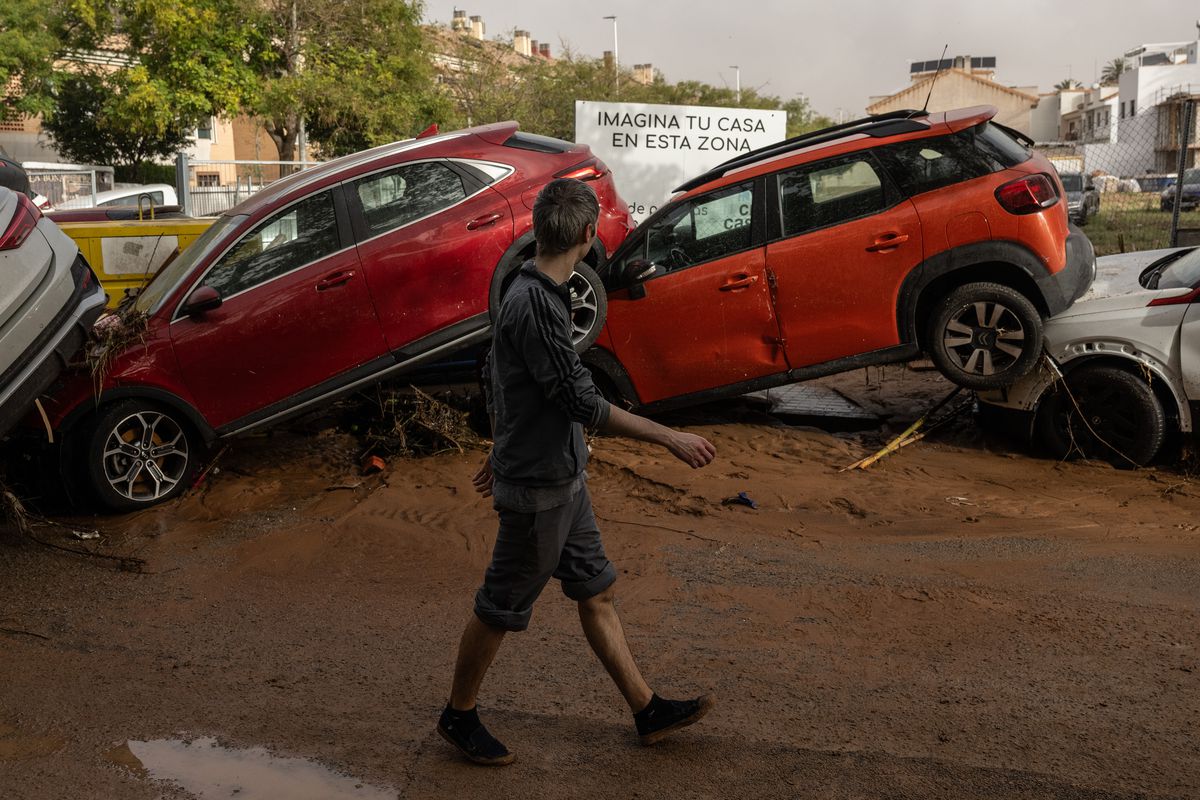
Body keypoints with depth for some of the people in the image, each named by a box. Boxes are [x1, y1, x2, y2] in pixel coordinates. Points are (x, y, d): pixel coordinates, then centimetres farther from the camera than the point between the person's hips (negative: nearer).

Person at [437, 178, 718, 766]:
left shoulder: (531, 292, 6)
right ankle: (458, 716, 26)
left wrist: (499, 450, 26)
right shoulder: (536, 305, -26)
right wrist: (670, 438, -22)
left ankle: (647, 711, 27)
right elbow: (581, 403, -26)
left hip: (562, 478, 10)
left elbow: (492, 378, 16)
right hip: (537, 487, -10)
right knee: (500, 608, 7)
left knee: (596, 592, 15)